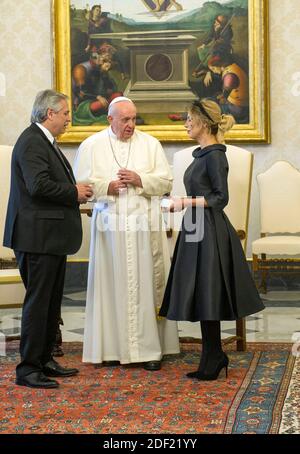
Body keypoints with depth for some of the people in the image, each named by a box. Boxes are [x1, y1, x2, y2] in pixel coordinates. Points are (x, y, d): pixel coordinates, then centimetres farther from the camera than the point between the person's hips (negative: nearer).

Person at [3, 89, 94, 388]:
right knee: (38, 301, -6)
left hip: (52, 237, 10)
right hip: (38, 237, -10)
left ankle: (44, 360, 25)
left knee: (52, 301, 15)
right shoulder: (31, 142, -15)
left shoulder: (45, 141, 18)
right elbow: (38, 185, -26)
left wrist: (76, 191, 4)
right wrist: (74, 193, -14)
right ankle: (27, 369, 1)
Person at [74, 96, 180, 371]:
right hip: (109, 223, 0)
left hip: (144, 223, 0)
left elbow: (166, 182, 4)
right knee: (111, 285, 0)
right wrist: (107, 187, -13)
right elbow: (80, 184, 2)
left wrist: (139, 179, -11)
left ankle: (149, 348, 3)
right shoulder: (92, 146, 6)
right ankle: (112, 346, 8)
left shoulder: (150, 144, 7)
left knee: (147, 284, -1)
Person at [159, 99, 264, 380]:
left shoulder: (215, 156, -14)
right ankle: (215, 357, 20)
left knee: (206, 294, -4)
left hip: (209, 234, -9)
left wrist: (188, 202, -21)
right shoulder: (202, 154, 14)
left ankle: (212, 361, 4)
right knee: (201, 296, 12)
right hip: (196, 232, 9)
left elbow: (221, 198, -17)